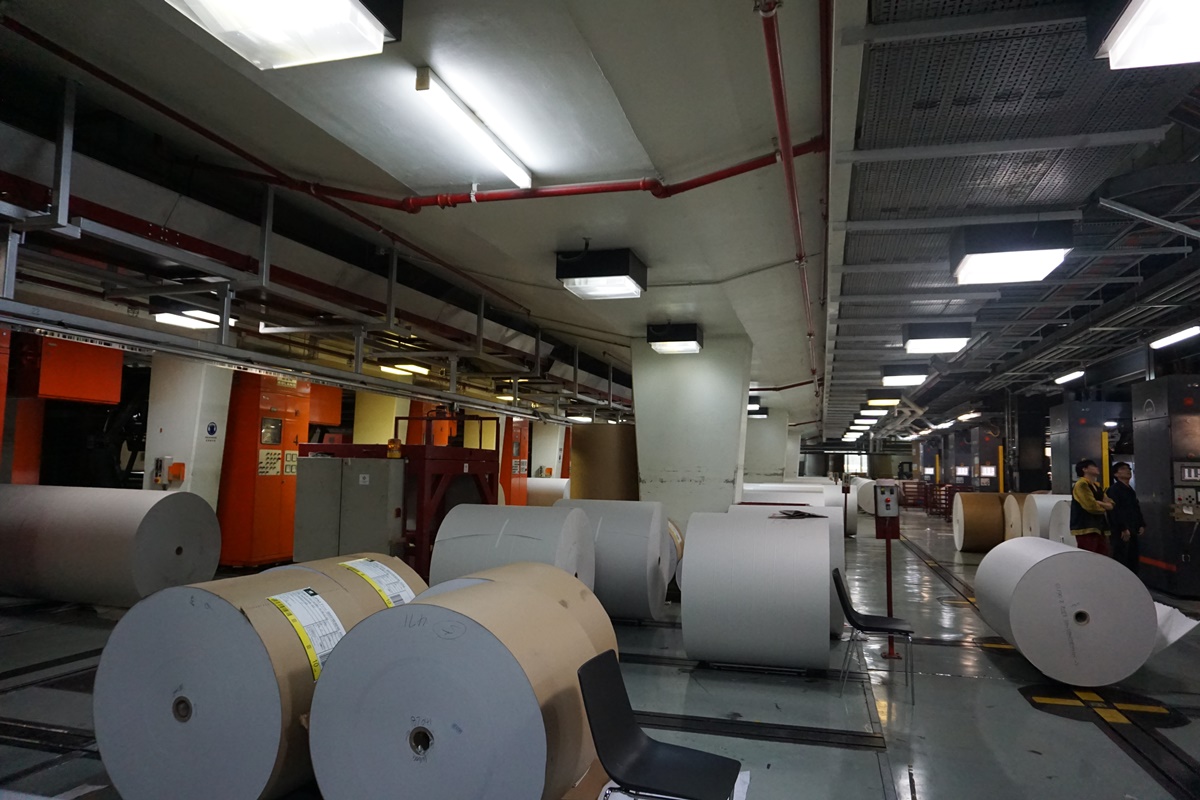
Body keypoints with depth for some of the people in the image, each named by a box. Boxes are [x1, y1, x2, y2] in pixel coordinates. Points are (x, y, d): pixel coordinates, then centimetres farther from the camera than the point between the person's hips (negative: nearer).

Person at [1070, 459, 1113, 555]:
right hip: (1086, 529, -9)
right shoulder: (1081, 484, -10)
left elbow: (1111, 505, 11)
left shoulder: (1097, 486, 19)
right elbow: (1091, 506, -18)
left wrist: (1098, 503, -8)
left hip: (1099, 528, 9)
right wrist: (1104, 506, 3)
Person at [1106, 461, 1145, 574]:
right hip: (1121, 532, -9)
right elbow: (1114, 511, -17)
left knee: (1133, 561, 11)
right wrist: (1123, 528, -21)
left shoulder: (1131, 491, 22)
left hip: (1132, 531, 9)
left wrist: (1141, 525, 13)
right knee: (1121, 561, -10)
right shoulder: (1113, 490, -8)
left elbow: (1137, 509, 26)